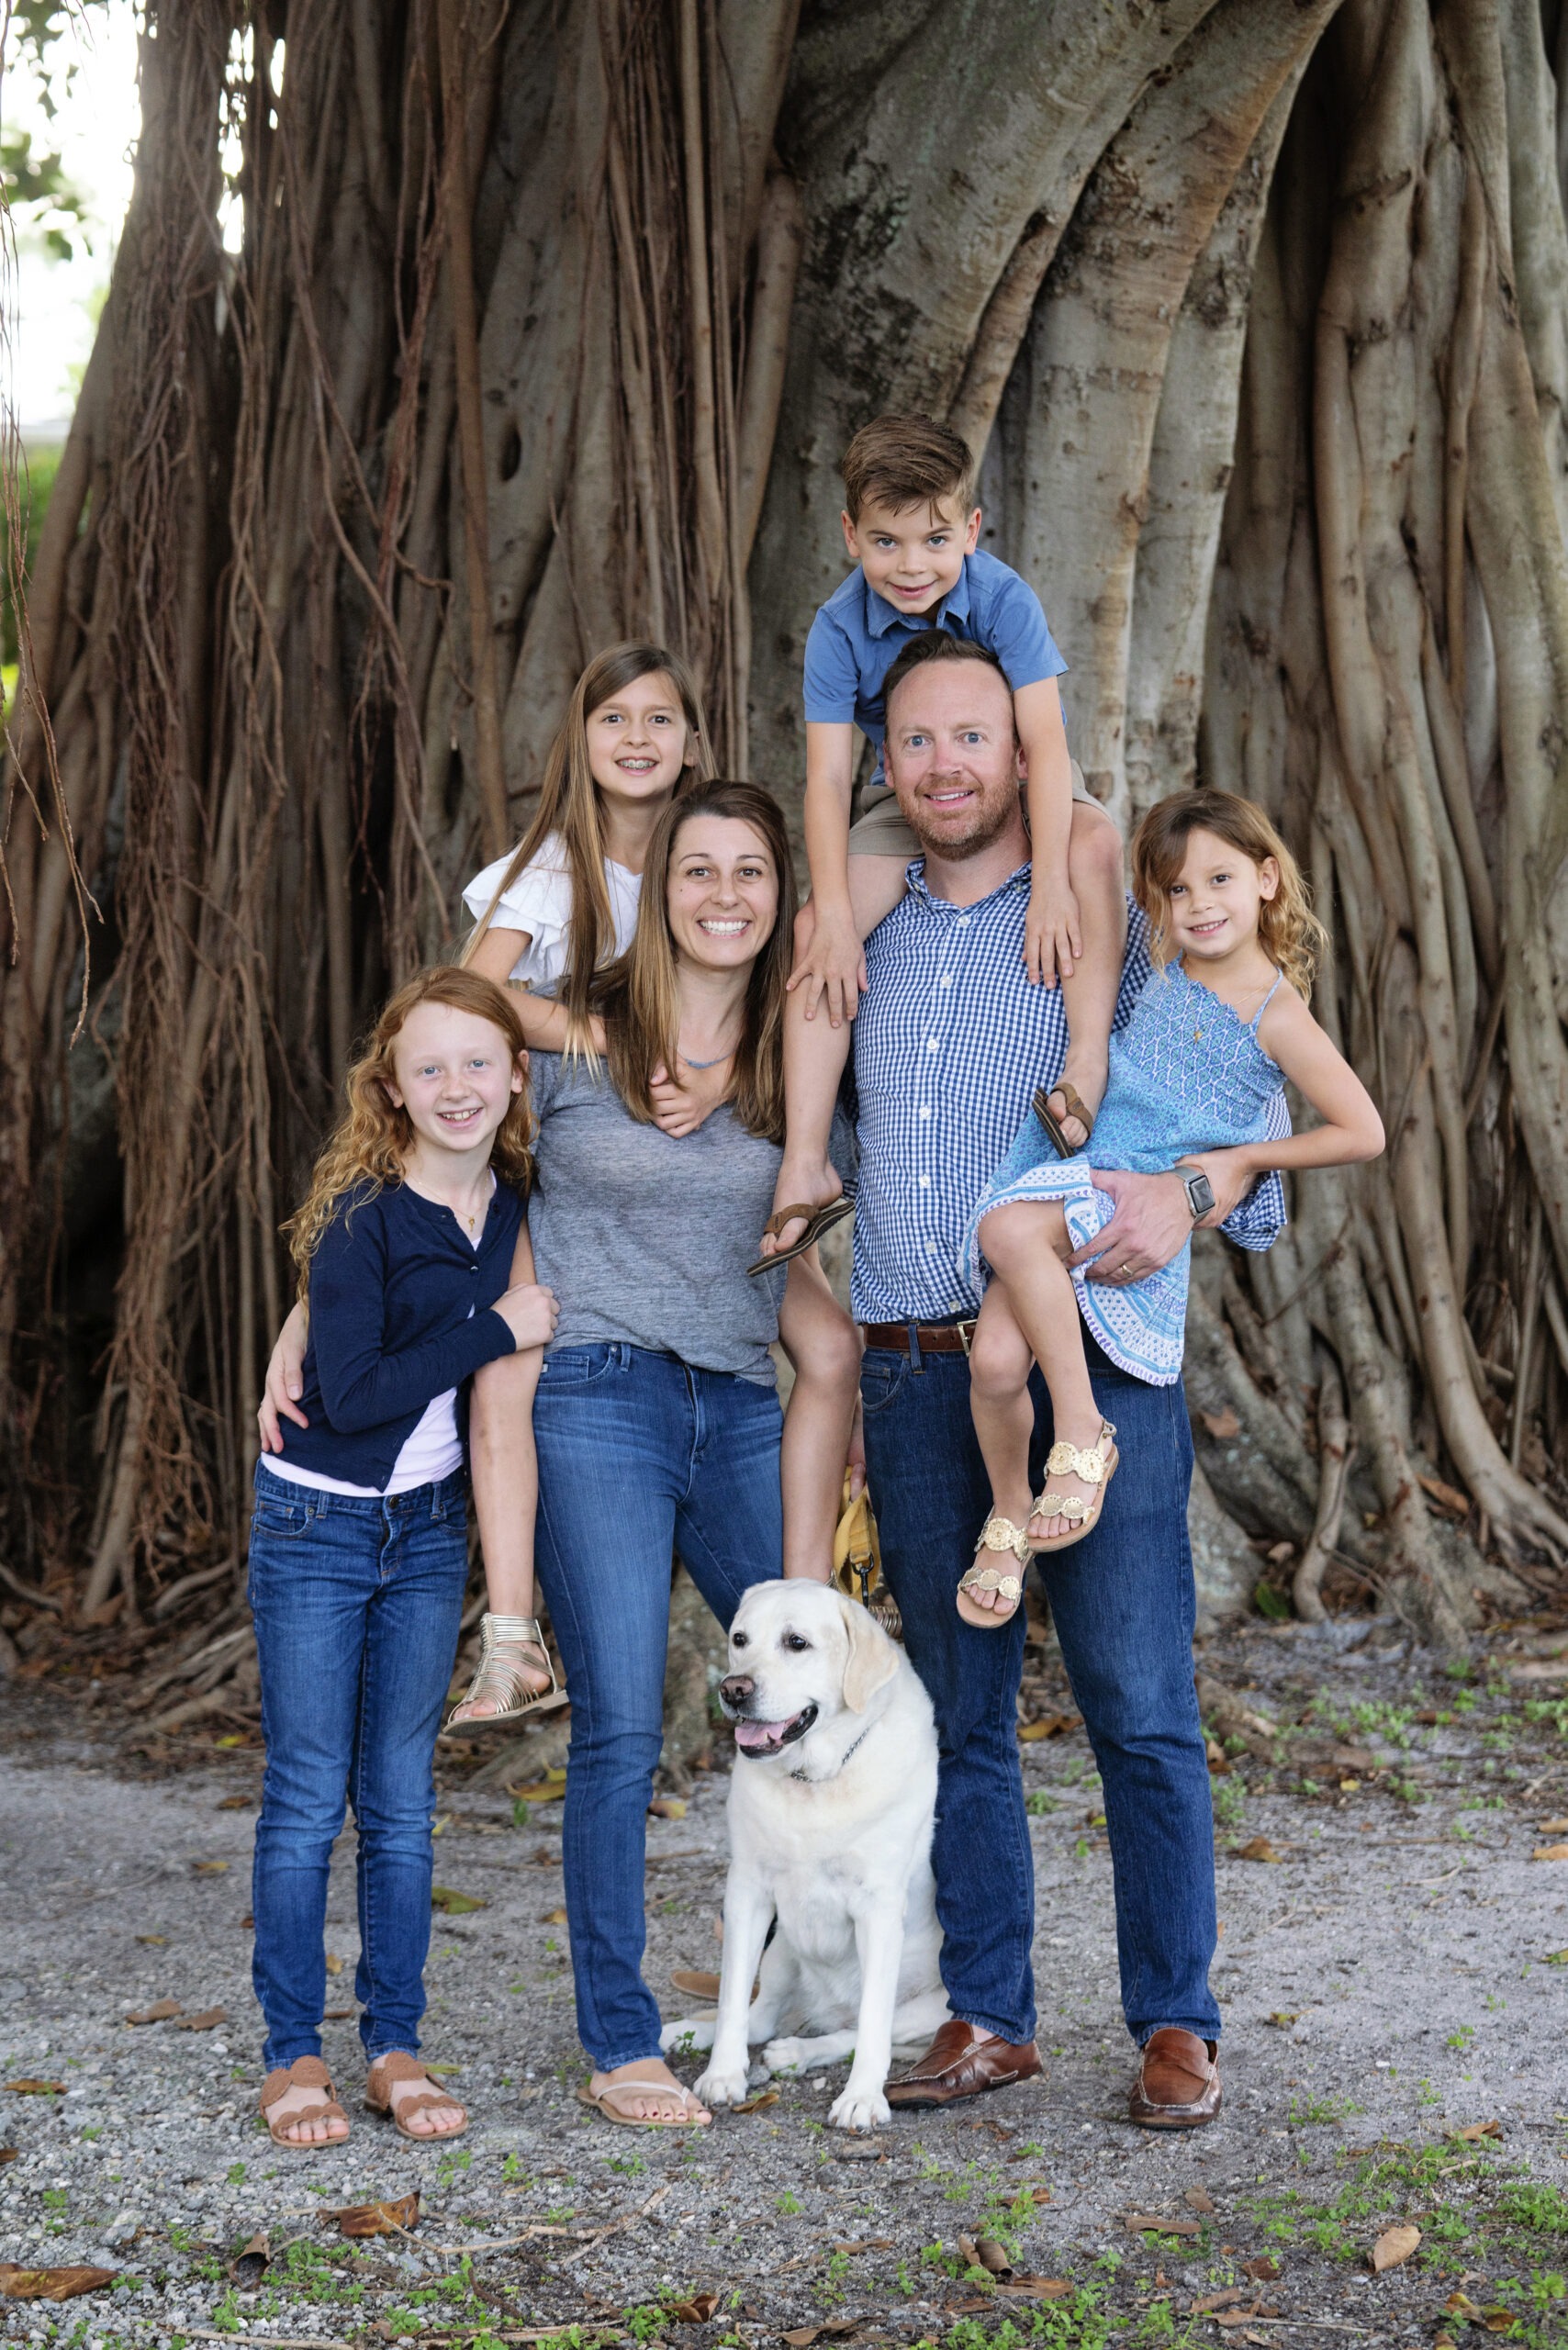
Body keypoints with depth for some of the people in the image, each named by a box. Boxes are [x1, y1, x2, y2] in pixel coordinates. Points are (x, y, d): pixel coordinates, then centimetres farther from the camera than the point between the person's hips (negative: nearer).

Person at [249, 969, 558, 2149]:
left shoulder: (514, 1199, 0)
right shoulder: (361, 1215, -18)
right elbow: (354, 1392, -23)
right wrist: (497, 1329, -20)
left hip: (431, 1529, 5)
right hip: (318, 1527, -5)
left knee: (402, 1802, 9)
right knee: (306, 1800, 1)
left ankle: (397, 2046, 16)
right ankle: (294, 2055, 10)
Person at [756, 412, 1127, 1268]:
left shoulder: (1003, 598, -22)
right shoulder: (840, 629, -17)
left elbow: (1043, 741, -27)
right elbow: (827, 777, -21)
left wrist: (1050, 884, -37)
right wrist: (835, 920, -32)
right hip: (904, 808, 2)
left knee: (1095, 842, -34)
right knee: (816, 928, -19)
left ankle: (1086, 1066, -33)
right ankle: (806, 1168, -20)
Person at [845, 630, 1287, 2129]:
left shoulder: (1106, 925, 2)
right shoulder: (864, 937, 15)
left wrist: (1192, 1191, -19)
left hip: (1084, 1359, -4)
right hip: (915, 1378, 4)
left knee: (1139, 1708, -4)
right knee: (957, 1712, 10)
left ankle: (1175, 2023, 8)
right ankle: (988, 2018, 20)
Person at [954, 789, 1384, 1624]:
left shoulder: (1276, 1015, -5)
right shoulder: (1164, 969, 11)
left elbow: (1362, 1132, -3)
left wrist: (1245, 1161, -2)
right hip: (1070, 1174, 5)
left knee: (1010, 1229, -37)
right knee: (994, 1359, -16)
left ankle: (1082, 1432, -23)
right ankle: (1006, 1515, 11)